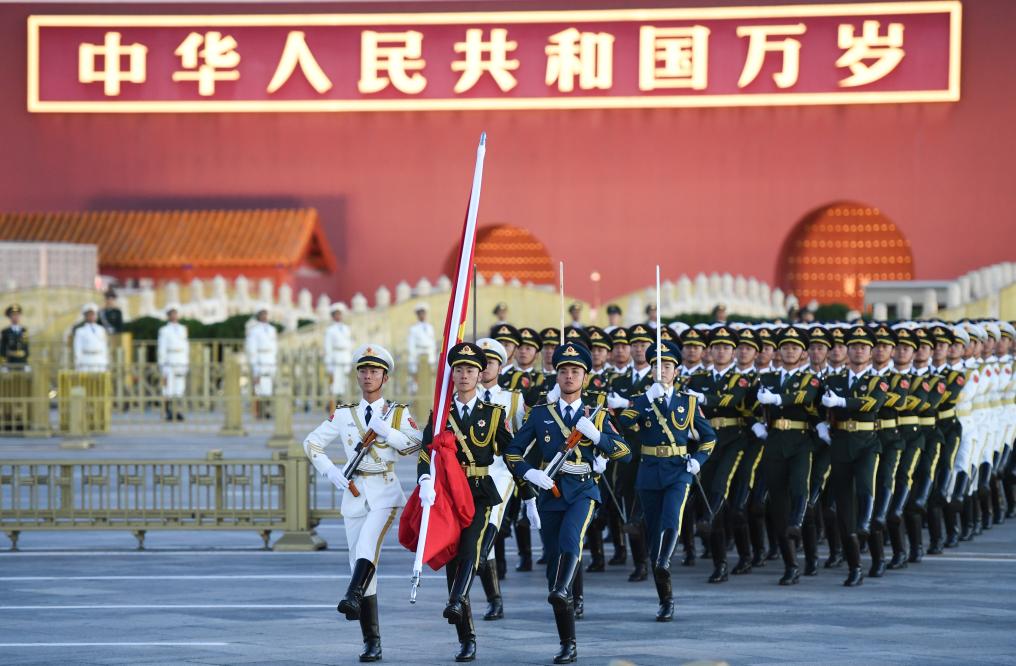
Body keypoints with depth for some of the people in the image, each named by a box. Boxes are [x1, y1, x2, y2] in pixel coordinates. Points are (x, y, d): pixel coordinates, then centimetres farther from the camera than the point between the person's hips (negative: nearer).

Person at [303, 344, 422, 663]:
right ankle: (371, 641, 1)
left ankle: (353, 596, -50)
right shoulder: (344, 414, 11)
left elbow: (417, 445, -7)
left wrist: (386, 431, -17)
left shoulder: (398, 413, 6)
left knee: (368, 542, -31)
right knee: (359, 560, -1)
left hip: (385, 491, -3)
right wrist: (332, 474, 1)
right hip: (355, 492, 3)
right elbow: (312, 443, 13)